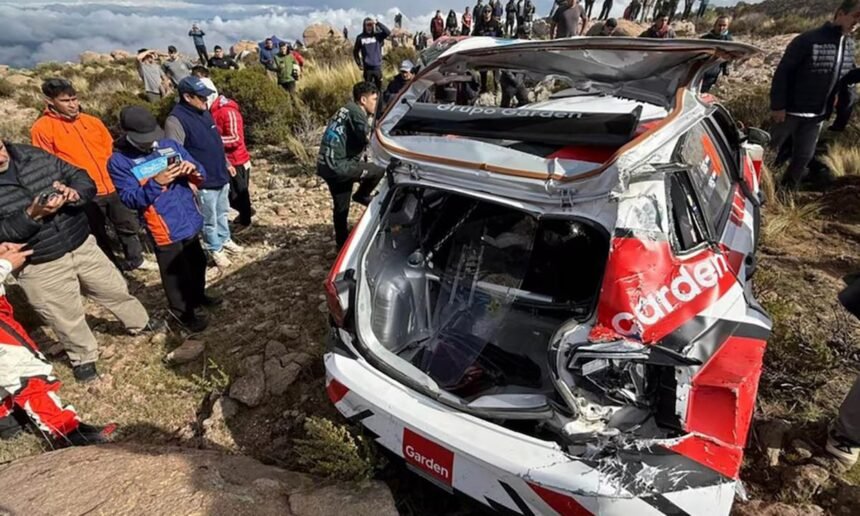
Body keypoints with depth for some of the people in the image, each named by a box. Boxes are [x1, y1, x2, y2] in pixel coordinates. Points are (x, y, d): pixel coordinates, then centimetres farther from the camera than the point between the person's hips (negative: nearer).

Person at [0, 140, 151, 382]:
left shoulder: (33, 155, -3)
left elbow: (82, 178, -1)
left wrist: (74, 193, -22)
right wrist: (31, 215, -31)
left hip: (82, 245, 3)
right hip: (40, 266, -3)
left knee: (116, 290, 19)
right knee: (67, 319, 12)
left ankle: (141, 324, 44)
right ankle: (83, 358, 38)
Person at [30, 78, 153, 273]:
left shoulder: (92, 122, 8)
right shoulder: (42, 129, -6)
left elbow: (110, 150, 15)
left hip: (112, 187, 5)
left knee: (129, 224, 16)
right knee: (98, 236, 9)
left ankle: (135, 259, 36)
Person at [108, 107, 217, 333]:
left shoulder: (170, 145, 3)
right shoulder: (119, 162, -10)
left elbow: (201, 176, 3)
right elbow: (130, 198, -18)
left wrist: (193, 170, -20)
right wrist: (156, 183, -31)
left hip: (191, 221, 5)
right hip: (165, 230, -5)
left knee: (197, 263, 24)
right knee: (175, 274, 10)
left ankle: (197, 297, 48)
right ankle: (183, 311, 31)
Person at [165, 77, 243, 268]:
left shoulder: (204, 112, 7)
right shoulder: (176, 120, -20)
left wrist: (226, 164, 22)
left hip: (221, 176, 8)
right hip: (204, 182, -8)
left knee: (222, 213, 22)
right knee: (210, 219, 8)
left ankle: (225, 240, 41)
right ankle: (215, 250, 25)